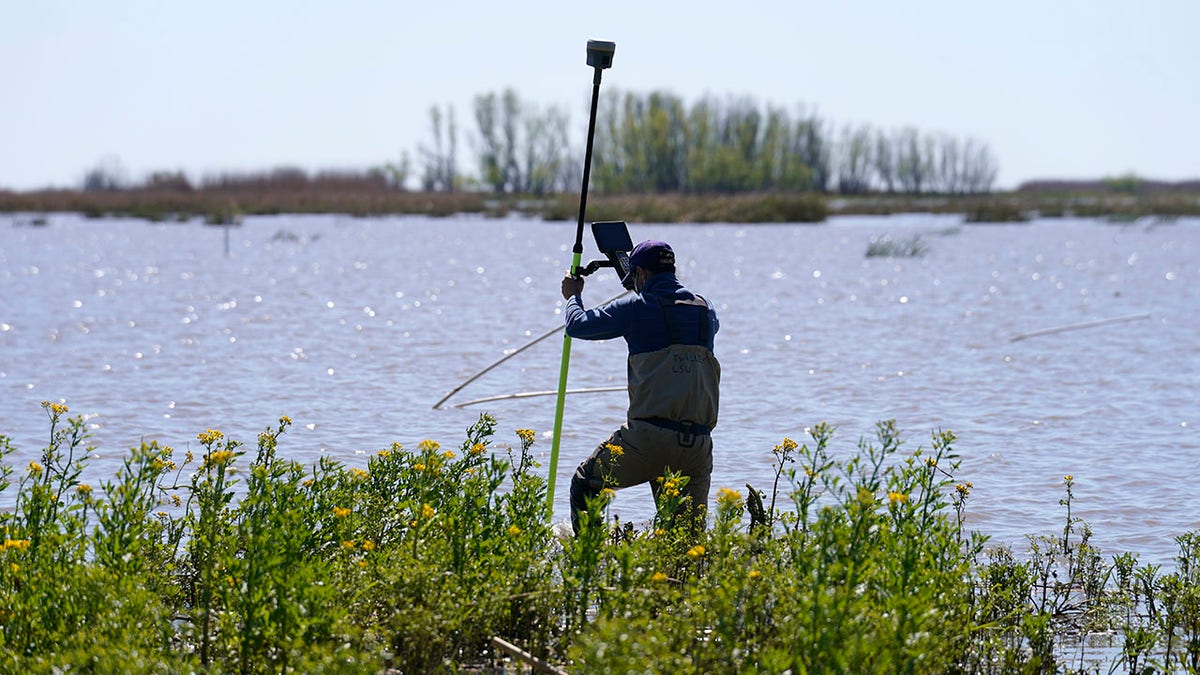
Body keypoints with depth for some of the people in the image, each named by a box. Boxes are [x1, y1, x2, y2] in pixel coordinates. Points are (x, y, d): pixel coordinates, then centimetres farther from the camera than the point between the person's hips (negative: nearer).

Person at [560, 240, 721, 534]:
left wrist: (573, 296, 35)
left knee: (585, 486, 15)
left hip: (649, 435, -4)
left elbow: (577, 326, 12)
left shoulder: (637, 307, 0)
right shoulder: (705, 309, 15)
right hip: (698, 443, 4)